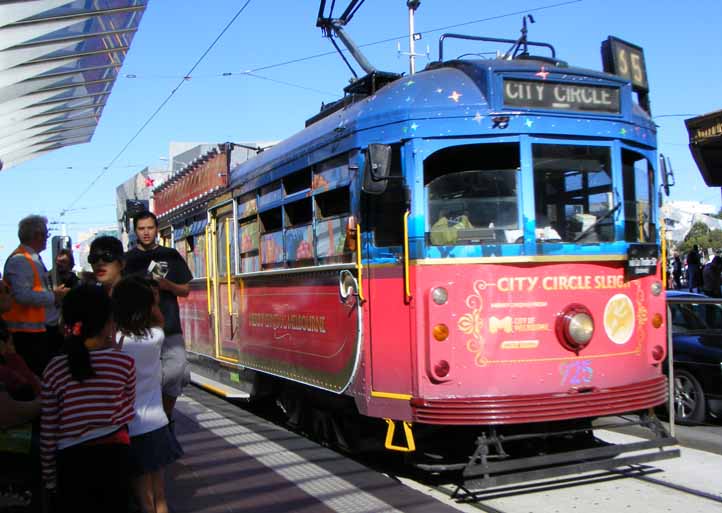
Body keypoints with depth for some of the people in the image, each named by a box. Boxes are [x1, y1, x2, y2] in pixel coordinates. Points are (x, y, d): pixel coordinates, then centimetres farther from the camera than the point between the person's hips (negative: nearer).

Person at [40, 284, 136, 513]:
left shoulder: (54, 369, -8)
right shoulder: (124, 363, -10)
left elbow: (48, 431, -3)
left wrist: (49, 475, 11)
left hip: (72, 460, 0)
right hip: (114, 454, 0)